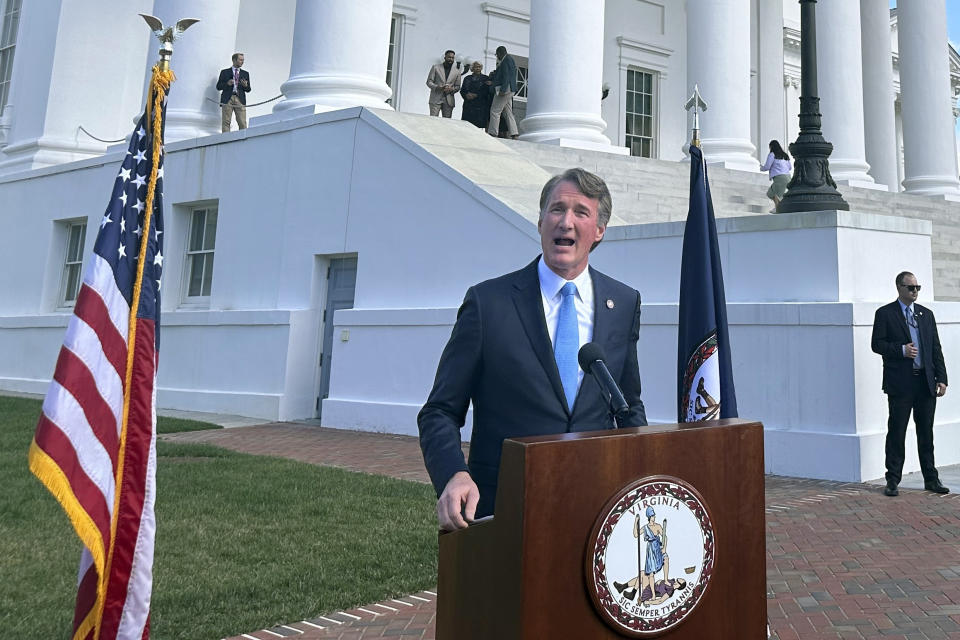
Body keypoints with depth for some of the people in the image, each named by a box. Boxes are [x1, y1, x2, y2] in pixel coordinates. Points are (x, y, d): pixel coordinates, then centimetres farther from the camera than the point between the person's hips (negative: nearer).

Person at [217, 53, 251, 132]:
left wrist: (245, 85, -6)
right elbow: (218, 87, 9)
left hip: (240, 99, 1)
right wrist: (227, 83, -9)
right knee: (226, 122, -6)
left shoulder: (245, 74, 19)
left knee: (242, 123, -10)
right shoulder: (225, 72, 13)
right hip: (227, 99, -1)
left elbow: (248, 89, 17)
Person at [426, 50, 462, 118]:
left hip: (449, 101, 2)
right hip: (436, 99, -2)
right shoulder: (435, 67, 6)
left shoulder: (457, 71, 12)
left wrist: (451, 89, -9)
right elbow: (429, 82, 4)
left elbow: (457, 86, 14)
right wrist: (437, 87, -15)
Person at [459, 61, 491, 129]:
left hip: (481, 106, -3)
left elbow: (486, 92, -2)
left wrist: (476, 95, -12)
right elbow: (462, 90, 15)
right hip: (468, 106, 3)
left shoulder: (485, 79, 9)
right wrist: (466, 95, -7)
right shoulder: (467, 78, 20)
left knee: (479, 125, -12)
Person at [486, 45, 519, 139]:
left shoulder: (507, 59, -8)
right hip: (509, 90, 10)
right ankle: (514, 134, 2)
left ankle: (493, 134, -12)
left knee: (495, 111, -9)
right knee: (508, 113, 7)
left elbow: (506, 76, -18)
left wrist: (503, 89, -24)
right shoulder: (510, 60, 23)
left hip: (504, 90, -10)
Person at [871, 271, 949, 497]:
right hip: (900, 384, -4)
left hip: (926, 383, 4)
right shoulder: (885, 313, 1)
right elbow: (877, 344, -4)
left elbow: (936, 349, 12)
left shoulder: (926, 314, 14)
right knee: (896, 433, 1)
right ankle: (892, 481, 8)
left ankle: (931, 479, 19)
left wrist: (941, 379, 4)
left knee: (926, 433, 10)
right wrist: (901, 350, -19)